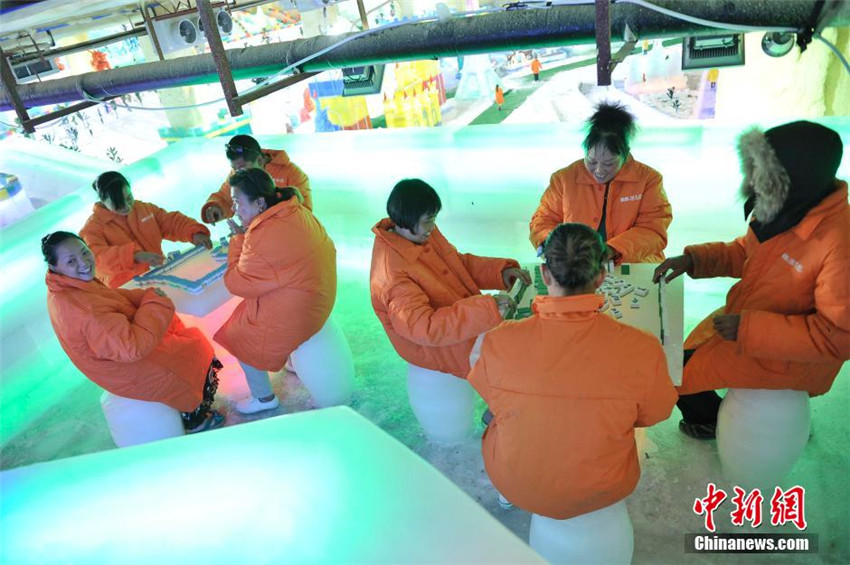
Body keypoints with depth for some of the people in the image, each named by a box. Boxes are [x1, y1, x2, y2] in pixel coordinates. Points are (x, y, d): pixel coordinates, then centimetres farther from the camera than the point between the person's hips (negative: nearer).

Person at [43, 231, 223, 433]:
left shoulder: (65, 287, -8)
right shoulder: (81, 308, -37)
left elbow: (111, 297, 7)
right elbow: (132, 347, -36)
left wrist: (145, 295, -13)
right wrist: (155, 302, -24)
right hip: (128, 372, -8)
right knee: (197, 348, 5)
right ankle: (196, 420, 27)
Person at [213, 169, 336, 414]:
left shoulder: (263, 238, -31)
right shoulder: (298, 211, -4)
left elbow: (237, 283, -19)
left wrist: (238, 239, -10)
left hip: (292, 314, -8)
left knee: (239, 339, 16)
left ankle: (264, 398, 34)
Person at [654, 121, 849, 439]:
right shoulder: (781, 211, -10)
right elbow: (744, 252, 8)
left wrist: (749, 328, -30)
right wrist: (692, 259, -8)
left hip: (786, 354, -7)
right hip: (744, 321, 8)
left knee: (675, 373, -5)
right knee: (687, 351, 21)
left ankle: (710, 419, 28)